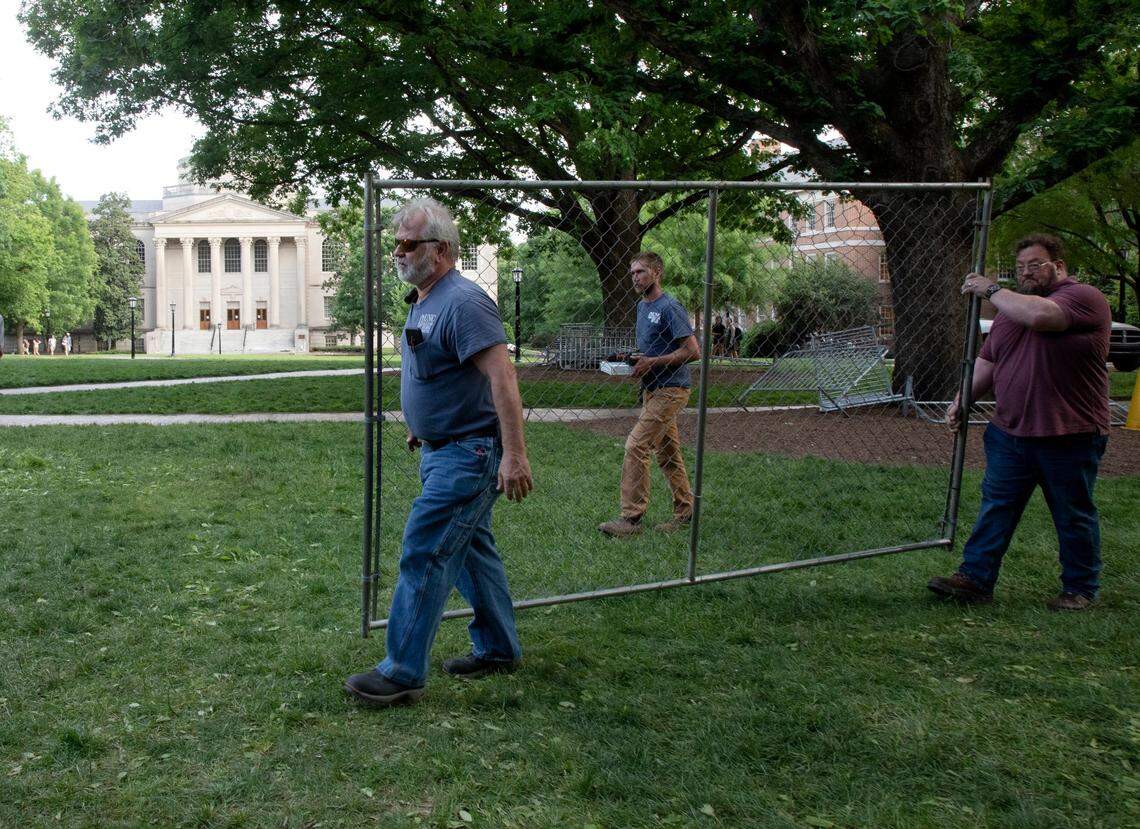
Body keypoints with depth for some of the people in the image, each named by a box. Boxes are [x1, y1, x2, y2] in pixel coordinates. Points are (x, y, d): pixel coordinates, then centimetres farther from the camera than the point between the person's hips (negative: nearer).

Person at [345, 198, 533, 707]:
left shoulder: (463, 302, -19)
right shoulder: (423, 302, 12)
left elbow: (501, 374, -26)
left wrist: (514, 454, -31)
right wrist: (423, 429, 29)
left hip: (468, 455, -10)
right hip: (443, 450, 10)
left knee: (423, 555, -8)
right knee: (471, 550, 17)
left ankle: (402, 673, 1)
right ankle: (498, 651, 30)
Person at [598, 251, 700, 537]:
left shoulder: (669, 307, -14)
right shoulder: (642, 306, 14)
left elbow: (693, 351, -18)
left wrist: (652, 362, -19)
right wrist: (634, 361, 6)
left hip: (670, 390, -9)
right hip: (653, 388, 9)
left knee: (636, 446, -15)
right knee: (668, 453, 13)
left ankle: (631, 517, -12)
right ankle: (684, 511, 24)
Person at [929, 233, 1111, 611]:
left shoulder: (1084, 297, -8)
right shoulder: (1012, 306, 16)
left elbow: (1040, 315, -28)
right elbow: (987, 361, 16)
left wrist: (991, 290, -14)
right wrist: (962, 399, 3)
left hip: (1069, 437, -6)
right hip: (1010, 433, 6)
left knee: (1074, 518, 8)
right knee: (995, 508, 5)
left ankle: (1080, 589, 22)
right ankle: (975, 578, 9)